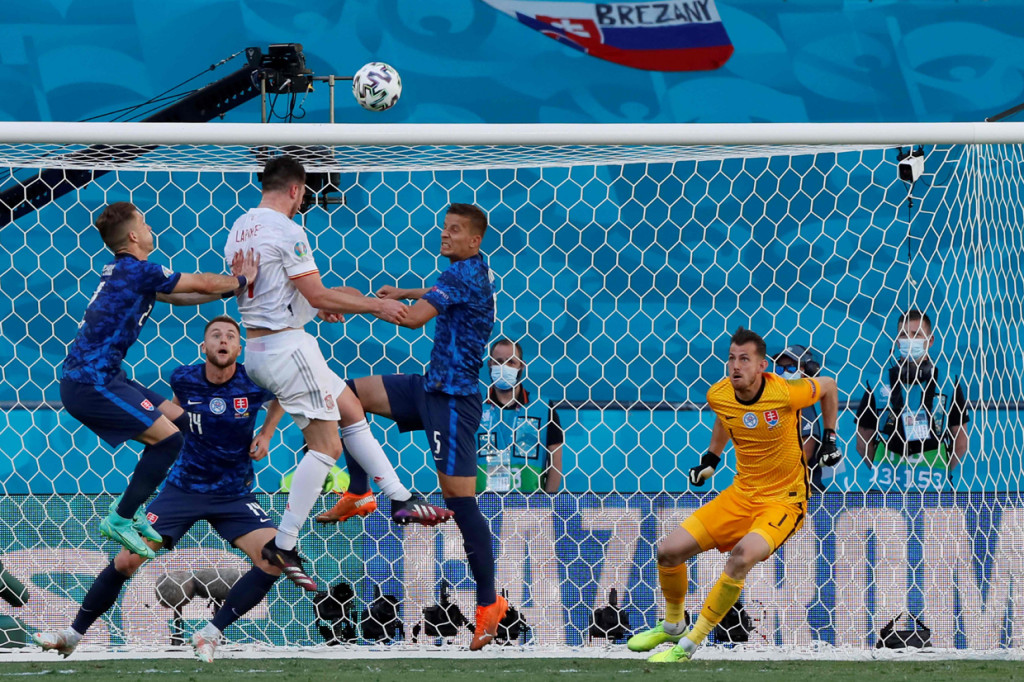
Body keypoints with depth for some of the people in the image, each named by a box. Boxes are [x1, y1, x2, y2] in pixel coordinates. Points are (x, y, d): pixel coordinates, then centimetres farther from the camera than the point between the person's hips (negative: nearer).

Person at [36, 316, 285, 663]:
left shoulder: (254, 383, -13)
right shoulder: (184, 378, -8)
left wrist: (266, 433, 0)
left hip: (235, 495, 0)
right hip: (184, 487, 1)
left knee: (274, 560, -24)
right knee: (126, 561, -8)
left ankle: (211, 634, -11)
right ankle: (72, 634, 9)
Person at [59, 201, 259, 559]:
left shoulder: (124, 271, 15)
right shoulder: (138, 270, -15)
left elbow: (182, 296, 23)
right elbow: (202, 284, -7)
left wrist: (230, 286, 13)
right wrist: (241, 281, 12)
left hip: (102, 377, 10)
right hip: (90, 384, -10)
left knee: (178, 420, 14)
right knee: (168, 439, -14)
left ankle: (126, 508, 18)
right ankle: (120, 520, -6)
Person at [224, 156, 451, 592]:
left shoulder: (240, 229, 12)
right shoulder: (286, 231, -16)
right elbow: (318, 294, -18)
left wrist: (315, 308, 28)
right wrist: (376, 306, -7)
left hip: (254, 344, 10)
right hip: (287, 345, -10)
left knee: (352, 411, 17)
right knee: (325, 446, -7)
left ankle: (401, 501, 17)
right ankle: (283, 546, -10)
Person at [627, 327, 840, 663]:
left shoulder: (784, 393, -21)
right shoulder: (719, 394, -7)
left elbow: (828, 386, 1)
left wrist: (829, 438, 1)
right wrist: (711, 458, 17)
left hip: (784, 500, -6)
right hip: (741, 494, 6)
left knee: (743, 555, -33)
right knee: (669, 550, -3)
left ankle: (687, 646, -20)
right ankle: (672, 626, 28)